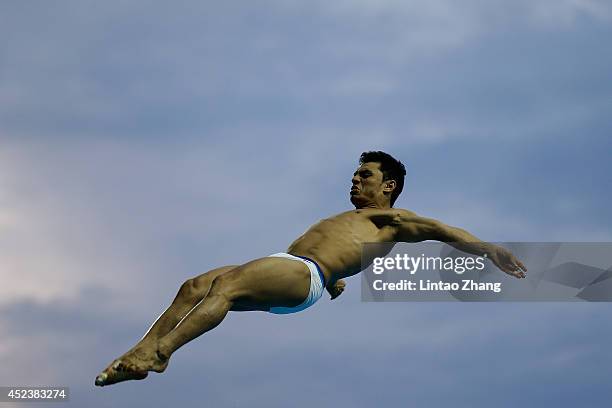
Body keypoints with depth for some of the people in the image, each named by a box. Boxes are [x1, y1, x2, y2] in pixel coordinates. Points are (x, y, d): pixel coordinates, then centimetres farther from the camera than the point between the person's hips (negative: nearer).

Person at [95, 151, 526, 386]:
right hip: (280, 267, 8)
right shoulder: (346, 218, 42)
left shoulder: (393, 219, 17)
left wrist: (488, 250, -8)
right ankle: (137, 353, -25)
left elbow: (441, 231, 5)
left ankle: (157, 354, -42)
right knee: (194, 287, -13)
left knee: (225, 286, -31)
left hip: (305, 275, -8)